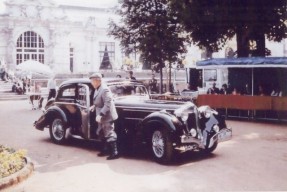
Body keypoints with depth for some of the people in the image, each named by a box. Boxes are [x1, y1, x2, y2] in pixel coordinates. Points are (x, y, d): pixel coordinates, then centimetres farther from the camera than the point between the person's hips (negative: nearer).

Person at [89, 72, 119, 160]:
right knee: (101, 133, 19)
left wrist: (100, 115, -29)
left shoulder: (104, 89, -23)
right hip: (101, 116, 10)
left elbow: (107, 104, -27)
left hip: (107, 116, -10)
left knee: (109, 134, -3)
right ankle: (105, 150, 32)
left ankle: (115, 153, 5)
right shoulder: (97, 89, 6)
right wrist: (94, 106, 5)